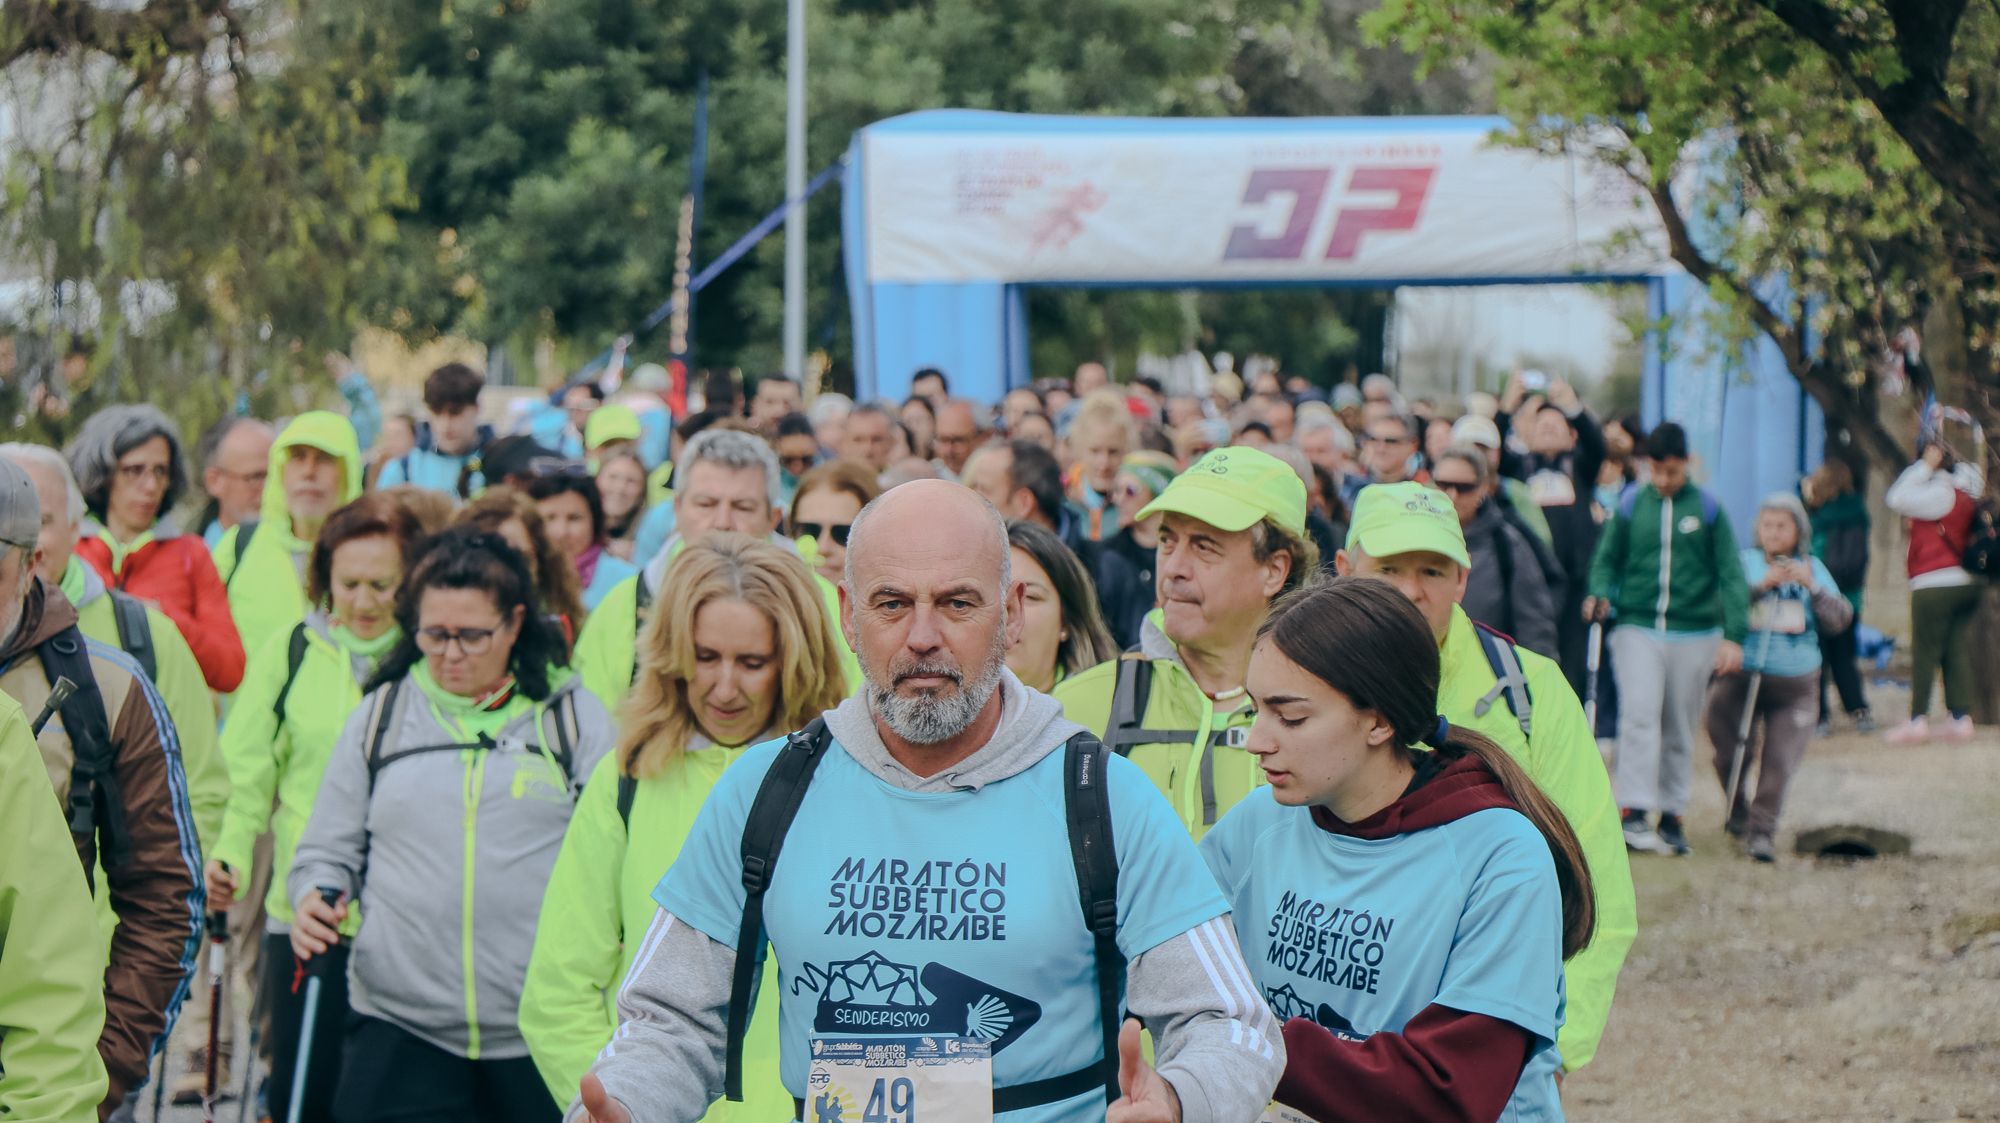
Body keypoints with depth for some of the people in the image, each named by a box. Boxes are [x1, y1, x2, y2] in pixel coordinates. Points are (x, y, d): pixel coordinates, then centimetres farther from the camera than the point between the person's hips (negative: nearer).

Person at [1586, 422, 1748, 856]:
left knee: (1680, 729, 7)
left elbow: (1731, 574, 2)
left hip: (1694, 634, 1)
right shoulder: (1630, 506, 4)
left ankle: (1671, 815, 16)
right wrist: (1599, 596, -10)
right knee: (1640, 713, -17)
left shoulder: (1708, 510, 3)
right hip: (1637, 628, -1)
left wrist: (1734, 636, -7)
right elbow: (1607, 560, 12)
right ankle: (1634, 812, -21)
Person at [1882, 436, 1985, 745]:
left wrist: (1925, 465, -10)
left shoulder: (1941, 494, -14)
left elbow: (1896, 498, -17)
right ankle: (1961, 718, 4)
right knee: (1958, 652, 8)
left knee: (1924, 653, -4)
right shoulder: (1968, 493, 13)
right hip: (1967, 583, 8)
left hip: (1935, 584, -8)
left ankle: (1918, 719, -6)